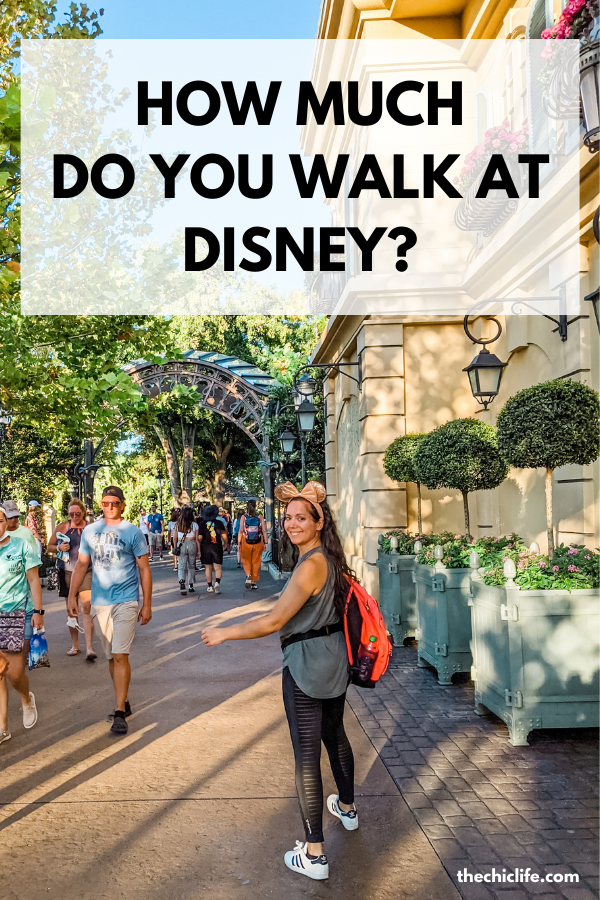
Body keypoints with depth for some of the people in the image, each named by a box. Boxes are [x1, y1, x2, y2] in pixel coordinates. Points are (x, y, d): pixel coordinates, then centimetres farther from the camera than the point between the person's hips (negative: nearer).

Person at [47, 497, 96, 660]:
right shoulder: (62, 527, 4)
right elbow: (49, 547, 10)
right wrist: (59, 547, -10)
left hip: (86, 572, -2)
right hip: (67, 572, 2)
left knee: (87, 609, -13)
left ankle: (89, 648, -14)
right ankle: (75, 645, 24)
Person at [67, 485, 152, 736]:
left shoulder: (132, 532, -4)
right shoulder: (90, 531, 7)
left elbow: (144, 569, -1)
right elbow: (81, 565, 13)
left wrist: (147, 604, -3)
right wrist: (72, 595, 5)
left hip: (125, 602, -4)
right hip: (99, 602, 4)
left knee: (120, 656, -10)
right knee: (111, 657, 12)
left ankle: (119, 714, -5)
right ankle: (123, 702, 27)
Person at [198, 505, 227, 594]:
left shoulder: (202, 524, -3)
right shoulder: (219, 522, -3)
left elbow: (200, 537, -7)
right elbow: (224, 536, -5)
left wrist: (199, 547, 9)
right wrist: (225, 543, 13)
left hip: (205, 547, 1)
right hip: (217, 547, -1)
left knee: (208, 568, 12)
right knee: (218, 567, 1)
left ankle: (210, 586, 17)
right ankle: (217, 582, -24)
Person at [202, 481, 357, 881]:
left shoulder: (311, 565, -23)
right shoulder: (330, 558, 3)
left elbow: (274, 621, -23)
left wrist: (225, 634, -12)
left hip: (307, 666, -9)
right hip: (334, 662, 9)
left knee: (307, 755, -1)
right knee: (335, 735, 26)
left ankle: (314, 855, 7)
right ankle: (347, 808, 47)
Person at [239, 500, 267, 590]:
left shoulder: (243, 517, -4)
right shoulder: (260, 517, -1)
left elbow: (241, 531, -7)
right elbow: (264, 530, -4)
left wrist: (239, 543, -2)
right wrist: (265, 543, 0)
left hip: (246, 542, -1)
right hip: (258, 542, 1)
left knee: (246, 561, 13)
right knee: (256, 562, 11)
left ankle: (248, 575, -14)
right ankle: (254, 582, 14)